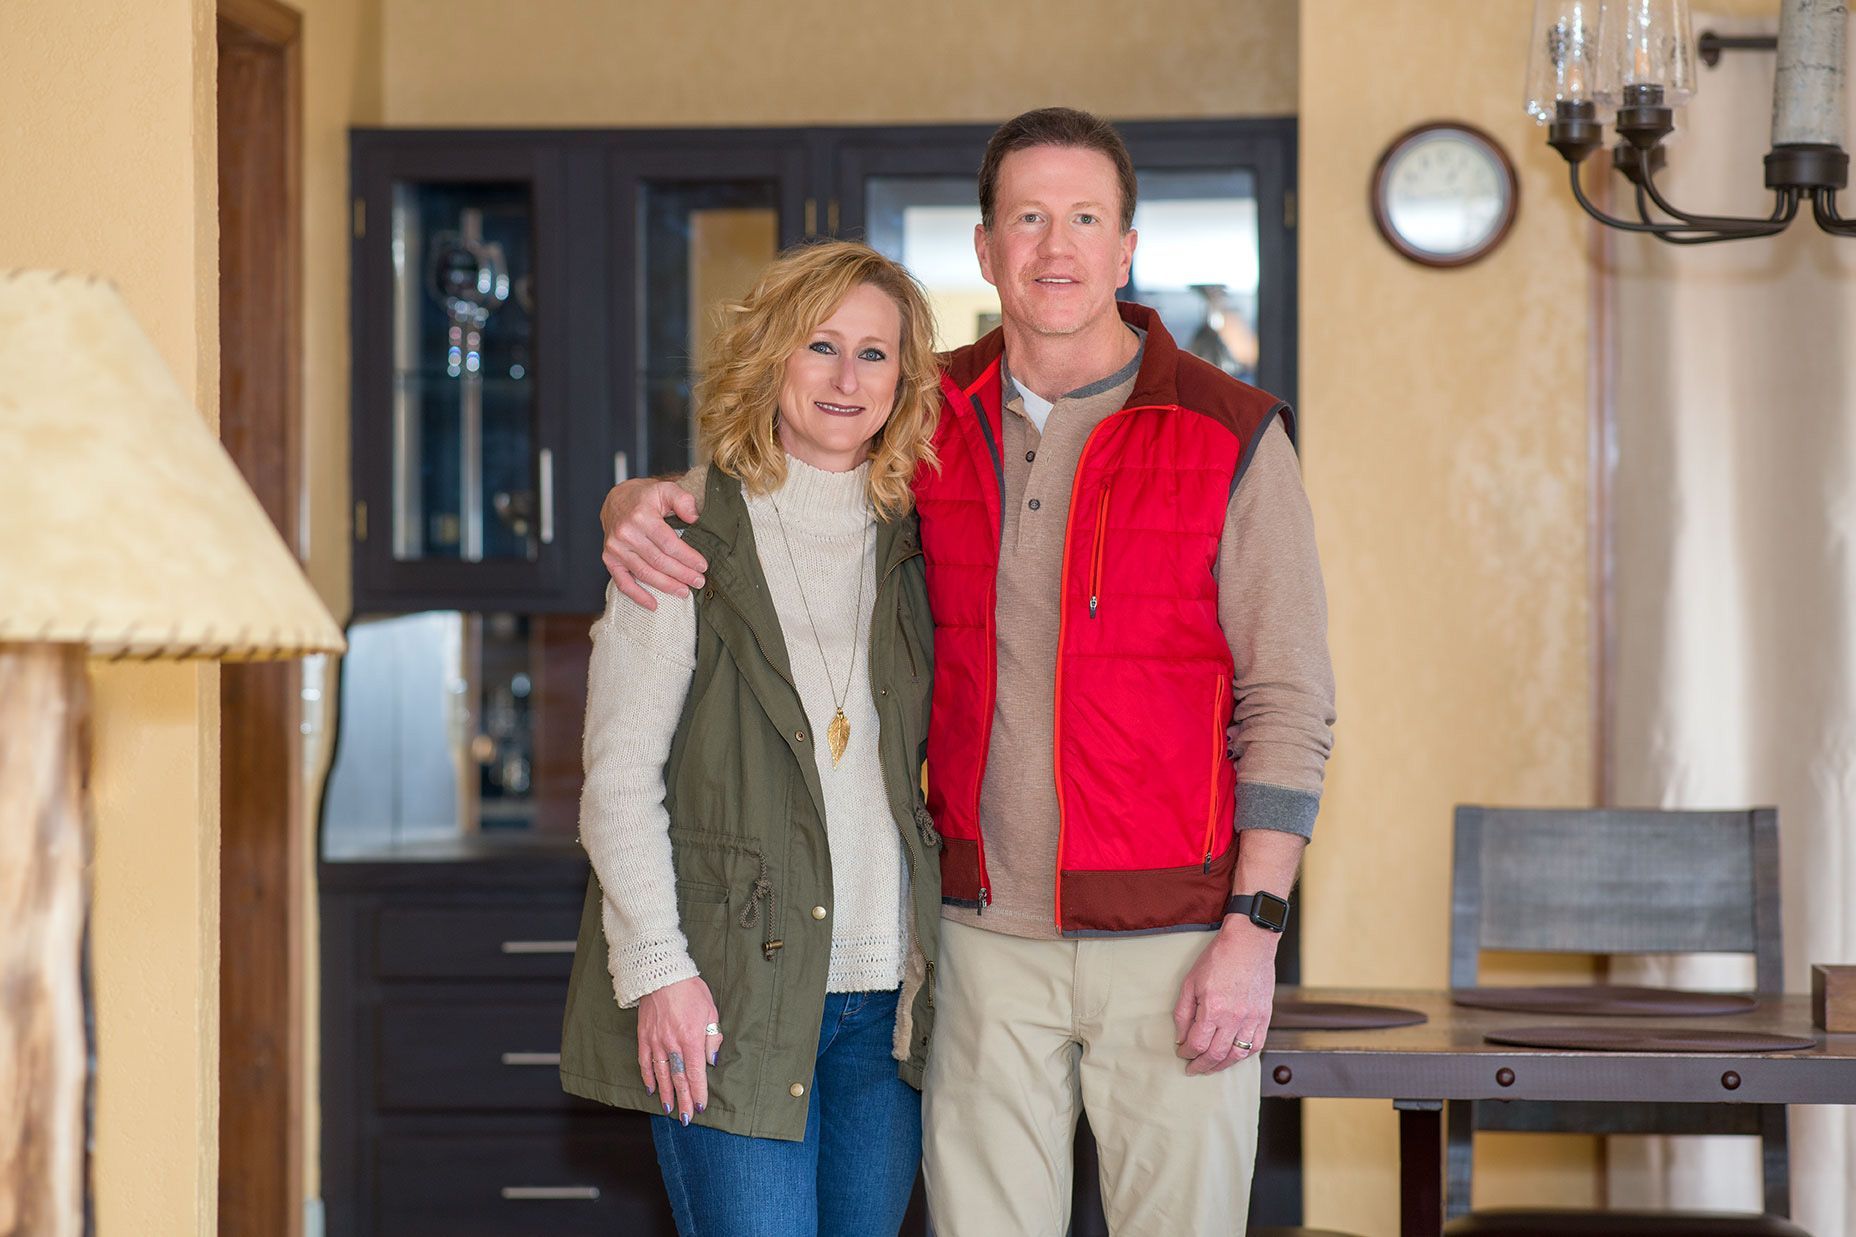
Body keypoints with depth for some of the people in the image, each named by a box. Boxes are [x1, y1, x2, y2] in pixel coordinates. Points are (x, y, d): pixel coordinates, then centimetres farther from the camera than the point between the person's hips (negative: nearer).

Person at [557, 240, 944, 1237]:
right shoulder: (689, 537, -3)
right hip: (728, 991, -5)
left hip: (886, 997, 5)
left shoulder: (907, 544, 11)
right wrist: (658, 967, -13)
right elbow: (617, 774, -6)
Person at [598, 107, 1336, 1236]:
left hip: (1174, 936, -3)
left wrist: (1254, 931, -12)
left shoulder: (1232, 437, -4)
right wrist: (637, 507, -8)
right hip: (991, 934, 3)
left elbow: (1288, 700, -5)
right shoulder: (931, 422, 6)